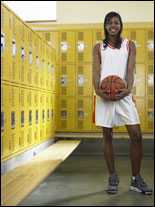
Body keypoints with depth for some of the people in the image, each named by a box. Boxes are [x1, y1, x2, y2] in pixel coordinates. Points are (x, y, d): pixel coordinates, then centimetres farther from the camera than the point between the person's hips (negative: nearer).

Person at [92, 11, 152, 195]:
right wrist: (97, 89, -17)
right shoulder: (99, 47, 12)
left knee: (136, 135, -6)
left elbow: (130, 70, 0)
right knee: (107, 136, 3)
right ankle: (112, 177, 14)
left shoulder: (129, 45, 12)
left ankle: (136, 179, 7)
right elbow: (96, 71, 2)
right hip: (104, 94, 0)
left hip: (123, 94, 0)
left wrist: (128, 88, -18)